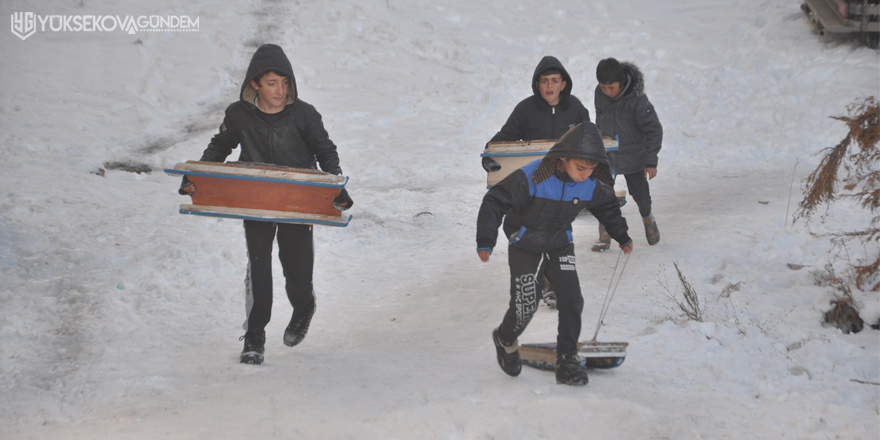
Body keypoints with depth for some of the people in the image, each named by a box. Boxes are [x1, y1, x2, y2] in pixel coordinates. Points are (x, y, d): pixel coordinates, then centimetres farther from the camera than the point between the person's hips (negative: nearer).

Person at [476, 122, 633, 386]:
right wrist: (486, 241, -25)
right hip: (525, 249, -4)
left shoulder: (591, 186, -13)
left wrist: (622, 236, 22)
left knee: (572, 301, -10)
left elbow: (607, 207, 11)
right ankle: (505, 340, 28)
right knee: (525, 307, -6)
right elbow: (495, 201, -22)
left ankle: (567, 360, 4)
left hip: (560, 248, 4)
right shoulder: (531, 178, -29)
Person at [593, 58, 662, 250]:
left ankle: (647, 217, 44)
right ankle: (604, 236, 10)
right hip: (607, 155, 3)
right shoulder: (600, 93, -10)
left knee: (641, 195, 11)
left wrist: (651, 160, -20)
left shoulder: (636, 99, -25)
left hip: (633, 156, -3)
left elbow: (654, 129, -20)